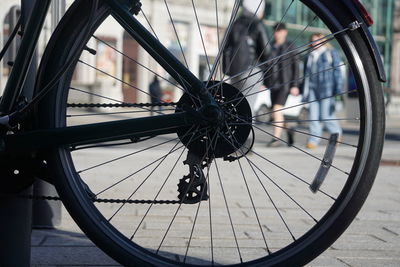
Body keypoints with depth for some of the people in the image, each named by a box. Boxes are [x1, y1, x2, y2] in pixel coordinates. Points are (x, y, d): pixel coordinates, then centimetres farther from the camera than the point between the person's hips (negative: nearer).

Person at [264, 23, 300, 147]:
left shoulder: (290, 47, 0)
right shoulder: (270, 47, 12)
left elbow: (295, 67, -2)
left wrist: (295, 85, -8)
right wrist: (264, 83, 11)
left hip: (285, 83, -5)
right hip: (273, 83, 5)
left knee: (277, 109, -18)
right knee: (275, 113, 8)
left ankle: (276, 138, -18)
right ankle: (288, 129, 33)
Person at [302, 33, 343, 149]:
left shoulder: (331, 52, 5)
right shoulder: (310, 55, 17)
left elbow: (337, 70, 1)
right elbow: (306, 73, 20)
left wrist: (338, 87, -6)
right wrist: (305, 91, 16)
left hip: (327, 87, -4)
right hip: (313, 87, 4)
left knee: (325, 115, -7)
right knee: (313, 114, -3)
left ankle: (336, 132, 18)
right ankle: (313, 140, -1)